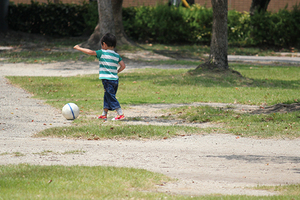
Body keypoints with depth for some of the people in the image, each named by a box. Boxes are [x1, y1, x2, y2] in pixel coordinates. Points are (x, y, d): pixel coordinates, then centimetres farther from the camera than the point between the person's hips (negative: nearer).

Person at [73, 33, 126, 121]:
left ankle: (120, 114, -11)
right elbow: (123, 66, 5)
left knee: (111, 97, -5)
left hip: (107, 80, -7)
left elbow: (90, 52, -11)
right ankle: (104, 115, 25)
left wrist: (79, 48, -1)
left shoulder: (102, 53, -6)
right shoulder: (117, 55, 10)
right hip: (115, 79, 7)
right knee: (107, 97, 17)